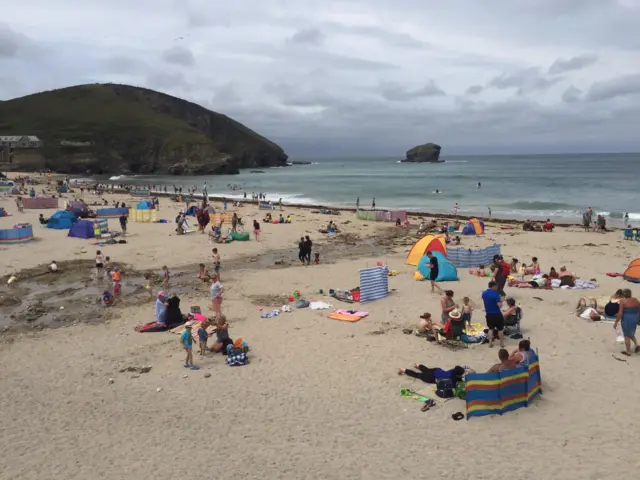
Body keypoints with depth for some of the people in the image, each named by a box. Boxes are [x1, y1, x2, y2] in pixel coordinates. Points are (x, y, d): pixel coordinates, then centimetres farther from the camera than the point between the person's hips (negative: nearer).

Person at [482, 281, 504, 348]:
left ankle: (490, 343, 15)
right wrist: (501, 300, -4)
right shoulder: (495, 294, -20)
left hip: (488, 314, 5)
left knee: (491, 328, 17)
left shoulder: (484, 293, 1)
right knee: (500, 329, 11)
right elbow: (499, 305, -21)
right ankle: (502, 343, 20)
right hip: (497, 314, -5)